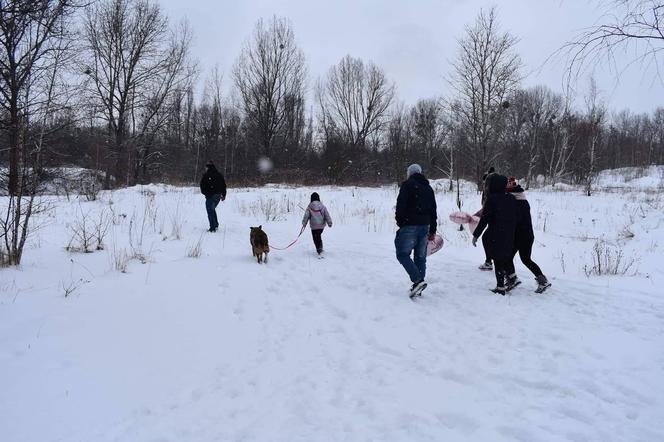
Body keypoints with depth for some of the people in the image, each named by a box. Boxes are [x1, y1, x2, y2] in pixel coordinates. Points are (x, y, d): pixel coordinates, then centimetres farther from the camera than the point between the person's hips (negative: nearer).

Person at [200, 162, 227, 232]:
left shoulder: (206, 175, -8)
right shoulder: (219, 175, 10)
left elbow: (202, 185, -9)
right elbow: (224, 185, 12)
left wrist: (204, 192, 5)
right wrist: (223, 195, 16)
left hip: (210, 195, -6)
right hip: (218, 196, 6)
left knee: (210, 211, 0)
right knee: (212, 209, 23)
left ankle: (213, 227, -3)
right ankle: (216, 224, 17)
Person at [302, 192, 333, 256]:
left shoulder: (309, 207, -9)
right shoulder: (322, 206, -3)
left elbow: (306, 216, -7)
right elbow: (327, 215, -1)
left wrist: (304, 224, 4)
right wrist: (329, 223, 8)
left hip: (314, 226, -3)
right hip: (321, 225, 3)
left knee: (316, 238, 5)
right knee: (319, 236, 25)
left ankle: (320, 251, -3)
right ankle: (320, 248, 23)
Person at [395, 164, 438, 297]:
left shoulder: (407, 185, -3)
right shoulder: (428, 188, 18)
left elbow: (401, 205, -14)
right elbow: (433, 211, 18)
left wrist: (399, 221, -4)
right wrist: (432, 230, 20)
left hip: (409, 226, -7)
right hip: (425, 226, 7)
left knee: (403, 254, -1)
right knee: (420, 257, 10)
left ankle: (418, 280, -16)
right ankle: (418, 286, 12)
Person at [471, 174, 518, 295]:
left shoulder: (492, 199, -13)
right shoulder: (512, 198, 5)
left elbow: (484, 219, -15)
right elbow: (517, 216, 9)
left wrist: (476, 235, -9)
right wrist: (511, 230, 19)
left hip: (495, 235, -6)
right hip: (509, 236, 6)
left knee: (498, 260, 0)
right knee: (506, 258, 17)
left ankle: (500, 287, 2)